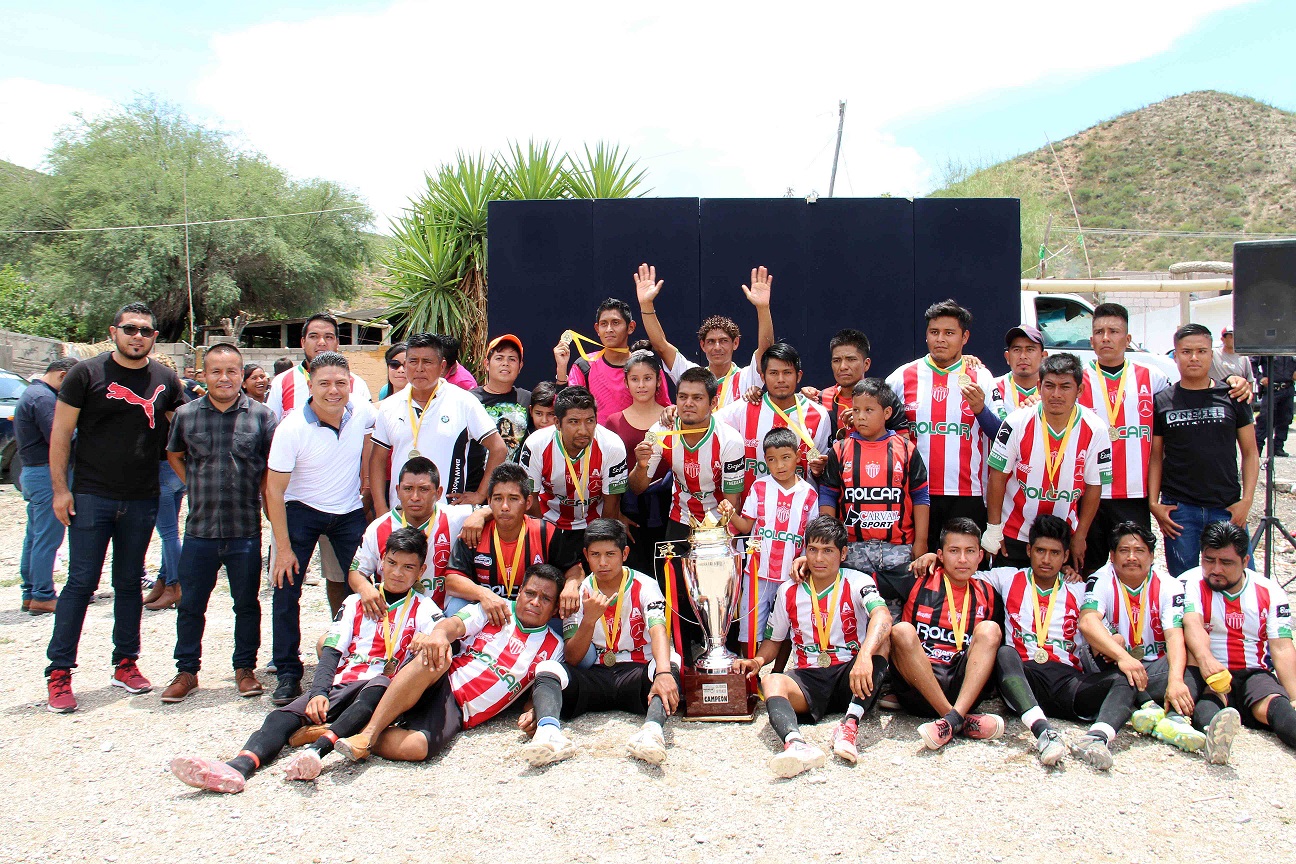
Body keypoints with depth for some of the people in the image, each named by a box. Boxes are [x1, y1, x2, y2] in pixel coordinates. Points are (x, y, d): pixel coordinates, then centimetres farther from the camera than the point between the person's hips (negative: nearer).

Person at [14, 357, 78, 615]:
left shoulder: (31, 393, 18)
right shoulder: (44, 398, -16)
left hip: (31, 472, 11)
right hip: (47, 474, -11)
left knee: (34, 536, 14)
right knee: (47, 538, -6)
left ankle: (30, 594, 20)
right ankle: (42, 597, -2)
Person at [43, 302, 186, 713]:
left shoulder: (165, 380, 6)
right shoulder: (86, 374, -3)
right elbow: (60, 433, -2)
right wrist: (60, 488, -7)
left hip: (142, 499, 3)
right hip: (91, 496, -3)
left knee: (130, 583, 12)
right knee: (81, 583, -2)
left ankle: (126, 664, 22)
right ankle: (59, 673, 6)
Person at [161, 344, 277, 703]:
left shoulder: (261, 415, -2)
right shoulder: (186, 414, 3)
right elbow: (174, 456, 19)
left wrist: (256, 492, -2)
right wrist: (198, 487, 10)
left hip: (246, 530, -1)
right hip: (199, 528, 1)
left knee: (247, 604, 9)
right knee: (190, 605, 9)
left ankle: (245, 668, 23)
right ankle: (186, 670, 23)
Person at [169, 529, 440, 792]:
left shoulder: (424, 608, 14)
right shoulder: (354, 603, 21)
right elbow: (331, 652, 10)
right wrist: (319, 692, -9)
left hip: (382, 687, -3)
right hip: (340, 685, 3)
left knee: (377, 689, -39)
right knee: (283, 715, -24)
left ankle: (317, 747, -57)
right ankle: (240, 766, -50)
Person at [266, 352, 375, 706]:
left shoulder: (363, 414, -12)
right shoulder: (292, 428, -22)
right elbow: (275, 490, -17)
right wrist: (283, 547, -18)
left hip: (350, 511, 3)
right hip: (302, 510, -2)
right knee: (286, 587, -8)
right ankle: (288, 674, 3)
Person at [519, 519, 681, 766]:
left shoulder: (644, 586, 0)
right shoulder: (578, 593, 6)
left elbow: (658, 630, -20)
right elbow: (572, 659, 0)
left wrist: (663, 673, -40)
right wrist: (590, 619, -18)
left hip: (635, 675, -1)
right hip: (592, 677, 2)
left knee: (670, 663, -33)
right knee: (546, 670, -27)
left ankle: (652, 729, -57)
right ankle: (549, 731, -54)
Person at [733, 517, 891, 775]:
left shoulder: (856, 583, -1)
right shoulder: (789, 592, 10)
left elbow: (882, 616, -23)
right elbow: (773, 641, 21)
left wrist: (865, 655, -43)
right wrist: (757, 661, -4)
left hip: (850, 678, -1)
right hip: (808, 678, 2)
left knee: (880, 639, -28)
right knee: (772, 682, -30)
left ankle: (850, 725, -42)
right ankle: (795, 743, -61)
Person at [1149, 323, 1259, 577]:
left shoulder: (1232, 397, 5)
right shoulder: (1161, 402, 4)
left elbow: (1250, 453, 7)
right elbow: (1156, 457, 7)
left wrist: (1246, 500, -4)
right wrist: (1154, 503, -2)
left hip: (1228, 509, 0)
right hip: (1179, 509, 0)